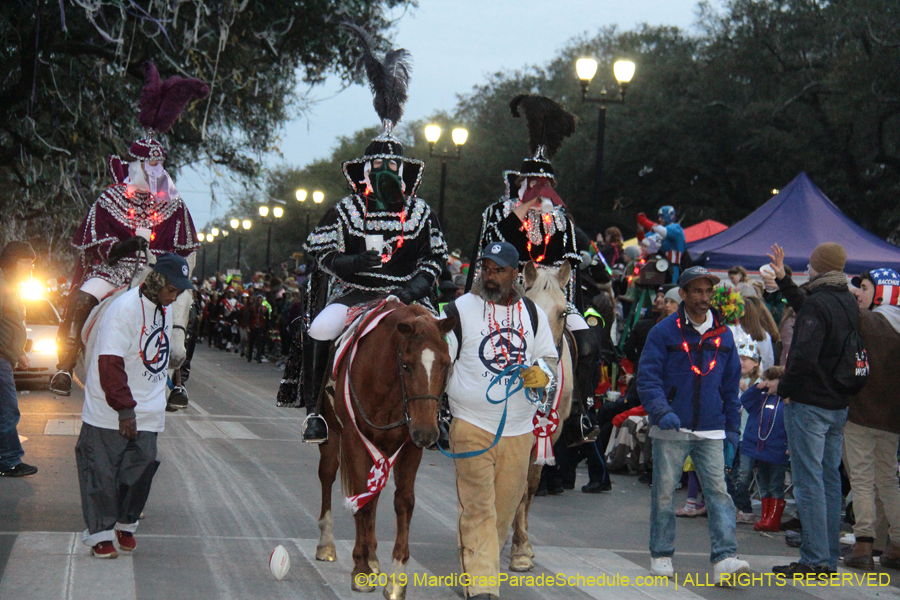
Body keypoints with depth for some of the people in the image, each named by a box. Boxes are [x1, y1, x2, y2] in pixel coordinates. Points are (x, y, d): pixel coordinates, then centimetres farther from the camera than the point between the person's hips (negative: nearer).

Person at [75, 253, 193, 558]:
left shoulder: (165, 311, 10)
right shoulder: (124, 309, -17)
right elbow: (110, 364, -20)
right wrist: (125, 408, -20)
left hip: (146, 413, 7)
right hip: (109, 413, -6)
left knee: (140, 470, 3)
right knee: (103, 472, -1)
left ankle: (125, 524, 22)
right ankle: (100, 532, 9)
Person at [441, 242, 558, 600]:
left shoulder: (533, 314, 8)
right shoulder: (460, 310, -2)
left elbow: (550, 358, 17)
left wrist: (541, 376, -6)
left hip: (519, 429, 4)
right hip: (472, 426, -3)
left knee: (504, 509, 10)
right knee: (478, 509, -9)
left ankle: (478, 566, 30)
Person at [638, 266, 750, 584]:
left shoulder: (722, 334, 11)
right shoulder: (664, 331, -1)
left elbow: (731, 386, 17)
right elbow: (647, 378, -4)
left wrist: (732, 429, 13)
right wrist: (661, 411, -20)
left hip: (711, 432, 2)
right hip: (671, 430, -2)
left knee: (718, 491, -8)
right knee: (664, 492, 4)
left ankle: (725, 558, -13)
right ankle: (661, 555, 16)